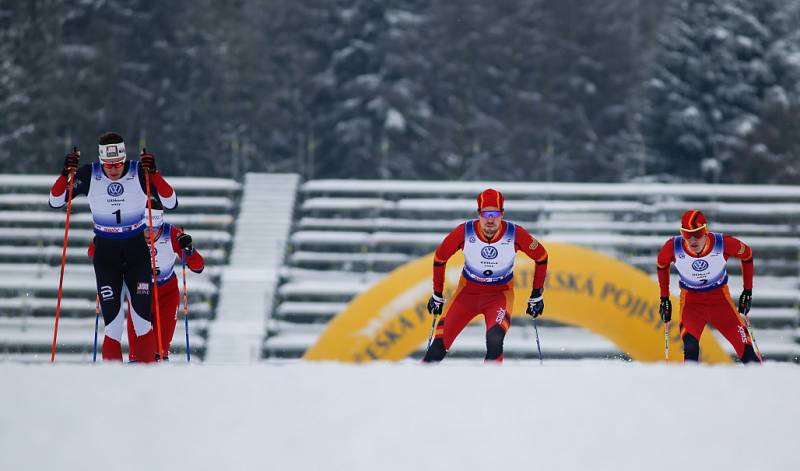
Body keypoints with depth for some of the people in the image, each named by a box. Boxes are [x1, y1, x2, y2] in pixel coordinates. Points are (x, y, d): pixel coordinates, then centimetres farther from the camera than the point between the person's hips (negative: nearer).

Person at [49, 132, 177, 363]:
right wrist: (66, 174, -21)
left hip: (137, 252, 0)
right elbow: (55, 201, -5)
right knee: (112, 322, -7)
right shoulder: (89, 175, -9)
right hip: (105, 254, 0)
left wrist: (154, 174, -28)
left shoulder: (140, 173, -11)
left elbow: (171, 203, -16)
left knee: (142, 321, -4)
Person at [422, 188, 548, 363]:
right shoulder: (464, 232, -20)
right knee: (438, 348, -8)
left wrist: (536, 296, 2)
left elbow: (541, 257, -2)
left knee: (494, 341, -29)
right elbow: (439, 258, -2)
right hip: (467, 292, 1)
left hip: (500, 294, -1)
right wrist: (437, 296, 5)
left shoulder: (515, 234, -20)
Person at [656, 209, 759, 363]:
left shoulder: (723, 243, -22)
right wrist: (664, 298, 7)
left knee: (747, 354, -6)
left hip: (720, 298, 0)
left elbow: (747, 255, -2)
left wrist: (748, 291, 1)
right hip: (690, 302, 0)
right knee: (690, 350, -24)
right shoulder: (673, 247, -19)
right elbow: (662, 265, 5)